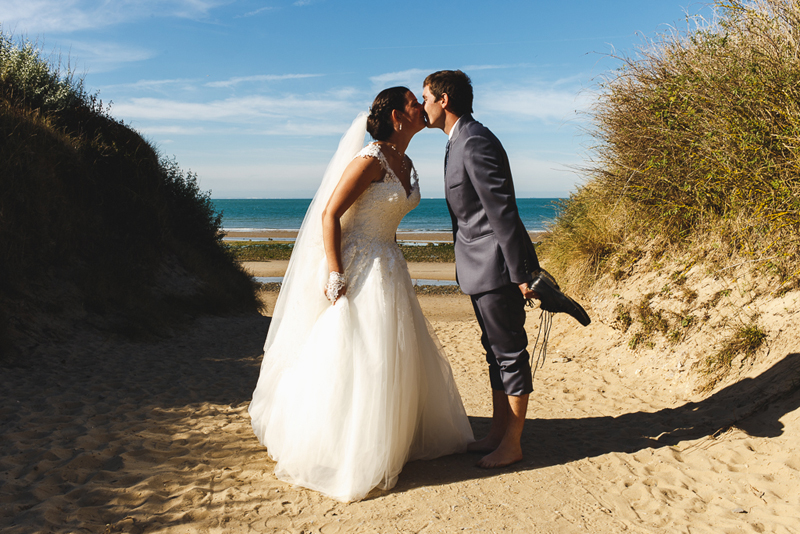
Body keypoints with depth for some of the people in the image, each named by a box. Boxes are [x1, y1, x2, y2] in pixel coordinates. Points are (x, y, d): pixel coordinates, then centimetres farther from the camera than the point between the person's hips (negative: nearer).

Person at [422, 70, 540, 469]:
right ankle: (498, 433, 28)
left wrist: (520, 274, -22)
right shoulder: (459, 142, 15)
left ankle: (512, 444, 14)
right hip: (481, 269, 10)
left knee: (510, 353, 1)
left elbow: (503, 212, -22)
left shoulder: (476, 143, -17)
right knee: (495, 351, 16)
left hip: (497, 267, -10)